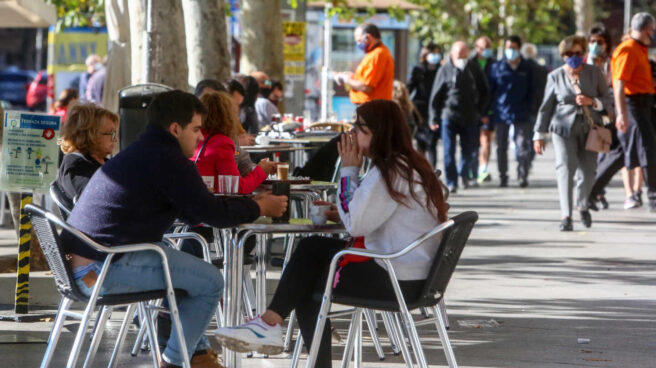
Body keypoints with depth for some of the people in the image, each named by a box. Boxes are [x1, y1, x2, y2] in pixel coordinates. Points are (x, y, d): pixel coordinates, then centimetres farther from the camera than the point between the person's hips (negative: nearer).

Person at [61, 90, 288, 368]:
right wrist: (260, 208, 7)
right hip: (105, 269, -11)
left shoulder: (141, 153, 21)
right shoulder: (169, 161, -11)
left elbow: (191, 212, 25)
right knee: (210, 282, -3)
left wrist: (251, 206, 23)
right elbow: (213, 214, -10)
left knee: (188, 268, 28)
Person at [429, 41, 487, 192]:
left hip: (469, 118, 2)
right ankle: (451, 182, 1)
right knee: (449, 152, -5)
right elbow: (436, 95, 2)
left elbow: (483, 93, 16)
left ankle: (464, 173, 33)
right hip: (449, 117, -2)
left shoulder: (474, 71, 5)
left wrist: (479, 111, 5)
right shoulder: (445, 70, -1)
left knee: (468, 150, 7)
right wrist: (434, 118, -1)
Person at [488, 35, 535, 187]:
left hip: (521, 116, -1)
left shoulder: (526, 69, 8)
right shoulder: (497, 67, 6)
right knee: (501, 147, 6)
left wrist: (527, 109, 3)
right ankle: (502, 177, 14)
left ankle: (523, 176, -7)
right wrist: (492, 109, 1)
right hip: (501, 113, 1)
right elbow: (490, 90, 8)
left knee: (522, 146, -9)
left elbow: (531, 91, 13)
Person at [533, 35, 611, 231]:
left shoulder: (594, 73, 6)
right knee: (565, 167, -17)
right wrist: (539, 135, 7)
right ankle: (566, 216, -19)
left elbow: (607, 99, 9)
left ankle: (582, 206, 36)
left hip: (589, 128, 2)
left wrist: (591, 101, -13)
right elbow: (546, 106, 8)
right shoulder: (555, 76, 4)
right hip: (564, 127, -2)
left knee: (588, 171, 6)